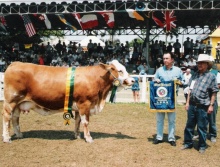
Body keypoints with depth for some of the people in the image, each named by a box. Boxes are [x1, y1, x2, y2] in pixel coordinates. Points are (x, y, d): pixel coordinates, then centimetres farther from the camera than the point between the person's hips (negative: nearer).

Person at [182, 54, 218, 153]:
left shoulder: (211, 76, -4)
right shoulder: (195, 75, 10)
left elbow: (214, 92, -4)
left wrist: (211, 105, -8)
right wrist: (187, 102, 12)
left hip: (203, 106, -5)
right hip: (192, 105, 5)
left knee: (202, 127, 4)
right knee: (189, 125, 13)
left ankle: (202, 146, 18)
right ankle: (188, 143, 26)